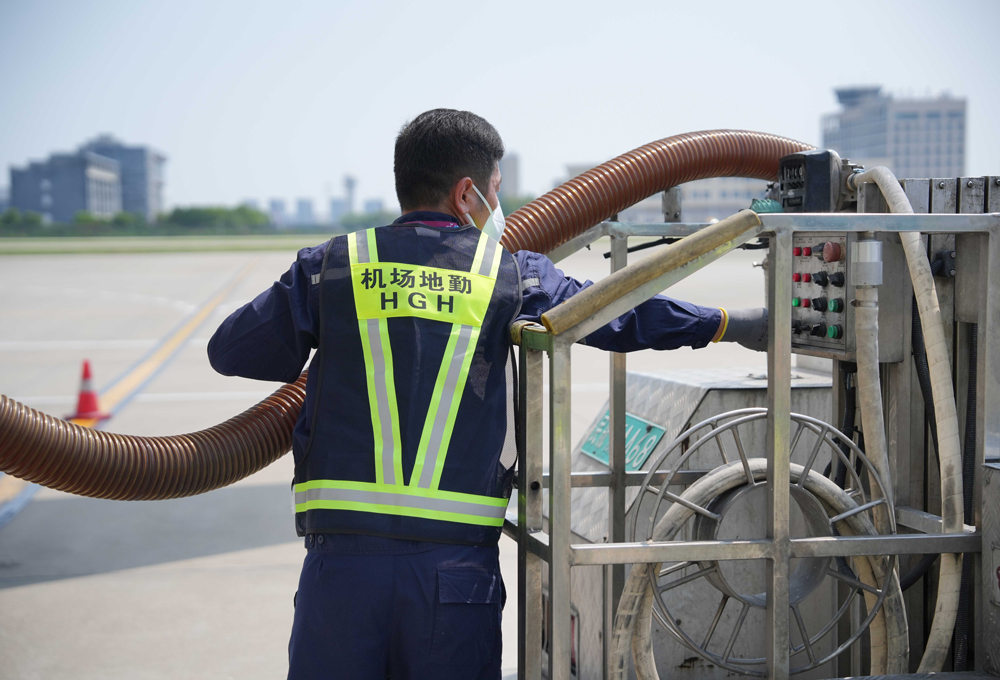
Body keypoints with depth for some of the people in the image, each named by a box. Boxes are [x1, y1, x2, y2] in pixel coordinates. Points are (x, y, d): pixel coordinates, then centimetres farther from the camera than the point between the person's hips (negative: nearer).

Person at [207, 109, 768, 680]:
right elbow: (623, 313, 16)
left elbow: (231, 351, 15)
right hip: (457, 563, 0)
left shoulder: (333, 266, 7)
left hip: (344, 553, 0)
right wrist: (735, 324, 30)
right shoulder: (513, 276, 6)